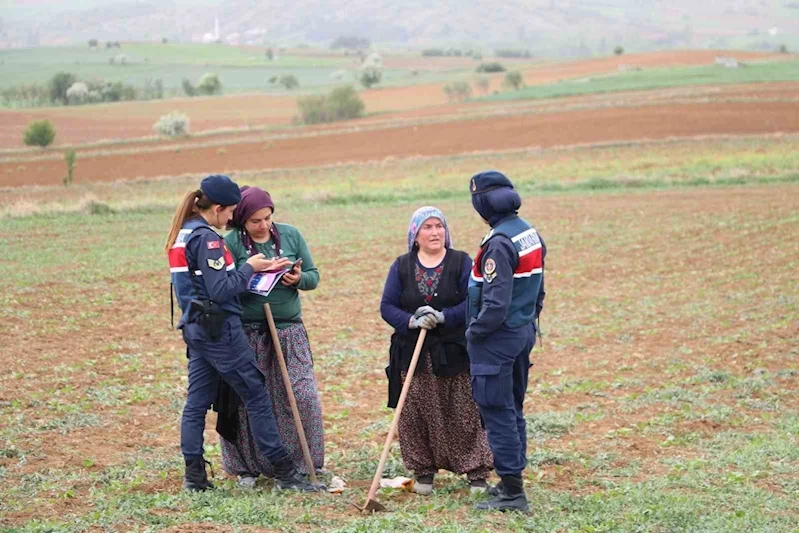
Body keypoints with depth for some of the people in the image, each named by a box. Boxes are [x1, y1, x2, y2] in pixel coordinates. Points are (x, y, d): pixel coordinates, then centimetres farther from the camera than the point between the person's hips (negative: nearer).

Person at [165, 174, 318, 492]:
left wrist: (253, 269, 7)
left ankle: (194, 475, 9)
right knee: (257, 396, -2)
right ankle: (284, 472, 3)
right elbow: (220, 290, -22)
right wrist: (248, 268, -8)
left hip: (195, 328, 9)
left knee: (197, 400, 9)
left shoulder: (181, 235, 12)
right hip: (219, 328, -9)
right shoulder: (206, 238, -17)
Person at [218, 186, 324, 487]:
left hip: (289, 330, 3)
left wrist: (300, 279, -12)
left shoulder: (290, 235, 6)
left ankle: (302, 464, 13)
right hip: (248, 333, -3)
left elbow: (314, 276, 10)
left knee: (302, 395, -1)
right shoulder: (231, 242, -4)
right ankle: (249, 467, 17)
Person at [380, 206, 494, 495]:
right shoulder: (401, 266, 6)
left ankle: (476, 472, 7)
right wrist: (412, 321, -17)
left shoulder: (461, 262, 1)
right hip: (413, 353, 2)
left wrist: (444, 317, -21)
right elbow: (387, 306, 0)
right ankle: (423, 472, 15)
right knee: (416, 415, 3)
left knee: (464, 414, 0)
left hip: (454, 352, -2)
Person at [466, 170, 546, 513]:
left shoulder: (499, 243, -22)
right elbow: (538, 291, 15)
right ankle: (511, 481, 25)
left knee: (498, 413, -4)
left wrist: (473, 332, -11)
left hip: (497, 339, -9)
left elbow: (496, 304, -24)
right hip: (525, 332, 9)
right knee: (513, 409, 17)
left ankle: (512, 492, -2)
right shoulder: (531, 234, 7)